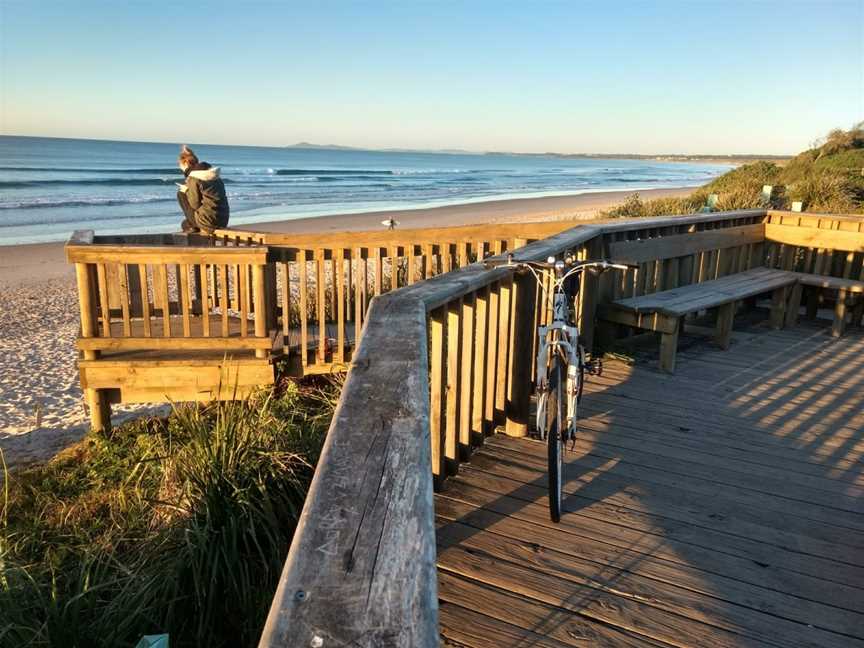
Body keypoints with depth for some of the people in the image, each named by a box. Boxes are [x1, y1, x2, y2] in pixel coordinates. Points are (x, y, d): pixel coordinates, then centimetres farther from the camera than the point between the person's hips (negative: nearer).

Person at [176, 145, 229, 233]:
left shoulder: (192, 178, -11)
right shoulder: (213, 173, 12)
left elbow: (195, 205, -9)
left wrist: (186, 191, 6)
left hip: (209, 221, -8)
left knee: (181, 194, 9)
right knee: (185, 224, 30)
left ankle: (193, 226, 9)